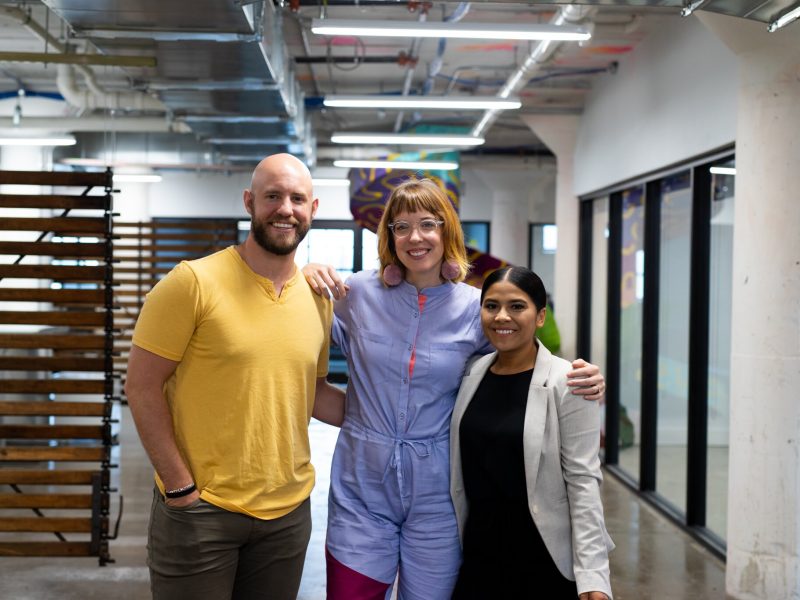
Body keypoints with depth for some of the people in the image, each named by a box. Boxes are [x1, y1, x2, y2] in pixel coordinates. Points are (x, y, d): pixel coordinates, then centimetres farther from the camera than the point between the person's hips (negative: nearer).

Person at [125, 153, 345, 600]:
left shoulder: (318, 297, 5)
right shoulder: (195, 282, -11)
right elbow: (142, 386, -10)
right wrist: (180, 487, -13)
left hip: (288, 512, 5)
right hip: (199, 509, -5)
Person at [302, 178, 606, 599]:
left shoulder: (475, 307, -3)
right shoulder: (360, 292, -3)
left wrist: (580, 379, -10)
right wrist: (310, 280, -7)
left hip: (436, 491, 0)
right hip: (361, 487, 0)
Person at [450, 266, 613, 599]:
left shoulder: (567, 383, -11)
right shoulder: (471, 374, 2)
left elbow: (583, 480, -14)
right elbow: (459, 470, 10)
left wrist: (592, 573, -18)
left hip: (545, 558, -4)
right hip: (478, 553, 4)